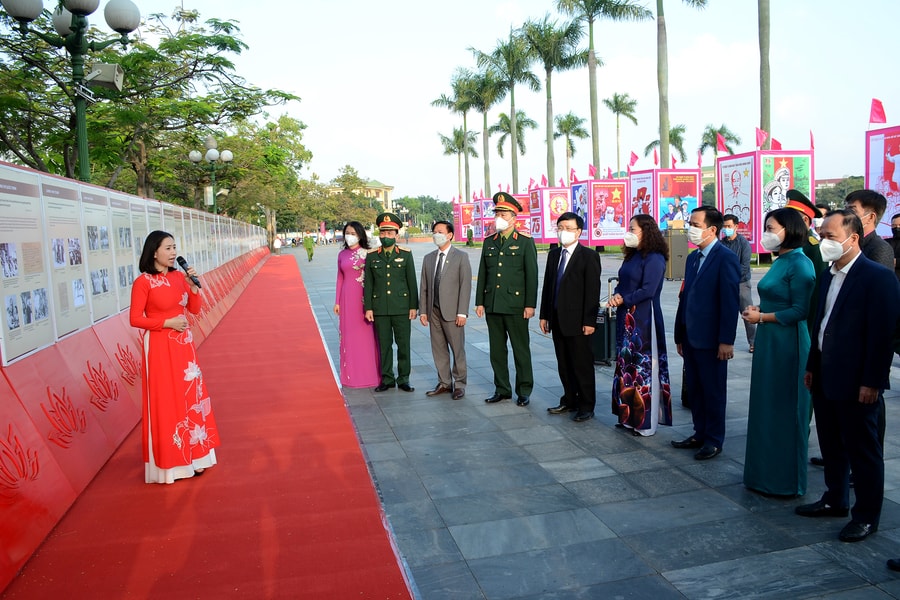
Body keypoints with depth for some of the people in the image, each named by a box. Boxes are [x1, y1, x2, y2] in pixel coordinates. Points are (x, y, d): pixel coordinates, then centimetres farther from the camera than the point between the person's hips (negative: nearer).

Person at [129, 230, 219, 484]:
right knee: (165, 402, 1)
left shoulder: (179, 276, 6)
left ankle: (191, 454, 25)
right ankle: (168, 461, 14)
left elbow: (195, 309, 8)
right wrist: (167, 323, -17)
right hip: (159, 347, -6)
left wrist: (193, 286, -6)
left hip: (183, 345, 6)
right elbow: (135, 319, -12)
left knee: (189, 397, 11)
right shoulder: (143, 282, -12)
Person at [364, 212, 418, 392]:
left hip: (401, 307, -1)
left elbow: (412, 282, 3)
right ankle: (387, 379, 18)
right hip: (380, 308, 1)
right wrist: (368, 308, 0)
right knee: (384, 344, 7)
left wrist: (413, 306, -2)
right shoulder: (372, 256, 5)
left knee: (403, 344, 4)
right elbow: (368, 284, 5)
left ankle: (403, 379, 16)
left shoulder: (405, 254, 3)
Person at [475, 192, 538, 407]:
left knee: (521, 349, 4)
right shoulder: (489, 242, 12)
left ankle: (524, 391, 14)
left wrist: (530, 304, -11)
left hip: (515, 305, -5)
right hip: (492, 305, 5)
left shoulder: (525, 242, -2)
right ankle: (502, 389, 22)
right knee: (496, 349, 10)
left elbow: (532, 275, -6)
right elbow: (482, 274, 12)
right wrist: (479, 301, 7)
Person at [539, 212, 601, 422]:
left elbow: (593, 291, -11)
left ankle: (586, 407, 14)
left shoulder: (588, 256, -7)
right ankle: (570, 401, 27)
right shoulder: (554, 254, 12)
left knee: (582, 365, 3)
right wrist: (544, 315, 10)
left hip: (577, 321, -6)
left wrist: (589, 321, -15)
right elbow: (547, 286, 13)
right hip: (557, 320, 6)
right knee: (564, 365, 14)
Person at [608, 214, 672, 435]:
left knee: (643, 369, -2)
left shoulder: (654, 259, -12)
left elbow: (647, 290, -19)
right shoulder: (632, 256, 14)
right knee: (627, 367, 12)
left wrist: (624, 300, -11)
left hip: (644, 320, -9)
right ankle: (629, 415, 22)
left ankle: (646, 422, 7)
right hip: (626, 319, 9)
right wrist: (616, 296, -6)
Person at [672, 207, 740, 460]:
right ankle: (700, 434, 28)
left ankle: (714, 440, 19)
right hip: (691, 338, 8)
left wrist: (726, 340, -19)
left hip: (711, 339, -7)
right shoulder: (693, 258, 12)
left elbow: (730, 301, -16)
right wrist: (680, 335, 13)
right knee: (695, 389, 15)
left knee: (713, 391, 6)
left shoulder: (725, 258, -13)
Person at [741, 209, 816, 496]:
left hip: (788, 344, -9)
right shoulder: (780, 262, 12)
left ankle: (787, 480, 16)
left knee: (785, 410, 2)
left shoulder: (800, 264, -14)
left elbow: (801, 311, -18)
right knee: (766, 406, 14)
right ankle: (767, 472, 26)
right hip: (769, 342, 9)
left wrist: (761, 317, -13)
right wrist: (758, 309, 2)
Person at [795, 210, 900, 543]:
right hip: (825, 379, 8)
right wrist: (812, 366, 14)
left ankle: (866, 516, 20)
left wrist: (872, 382, -18)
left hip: (856, 383, -8)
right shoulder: (829, 275, 10)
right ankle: (835, 500, 34)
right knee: (831, 446, 19)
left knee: (863, 451, 6)